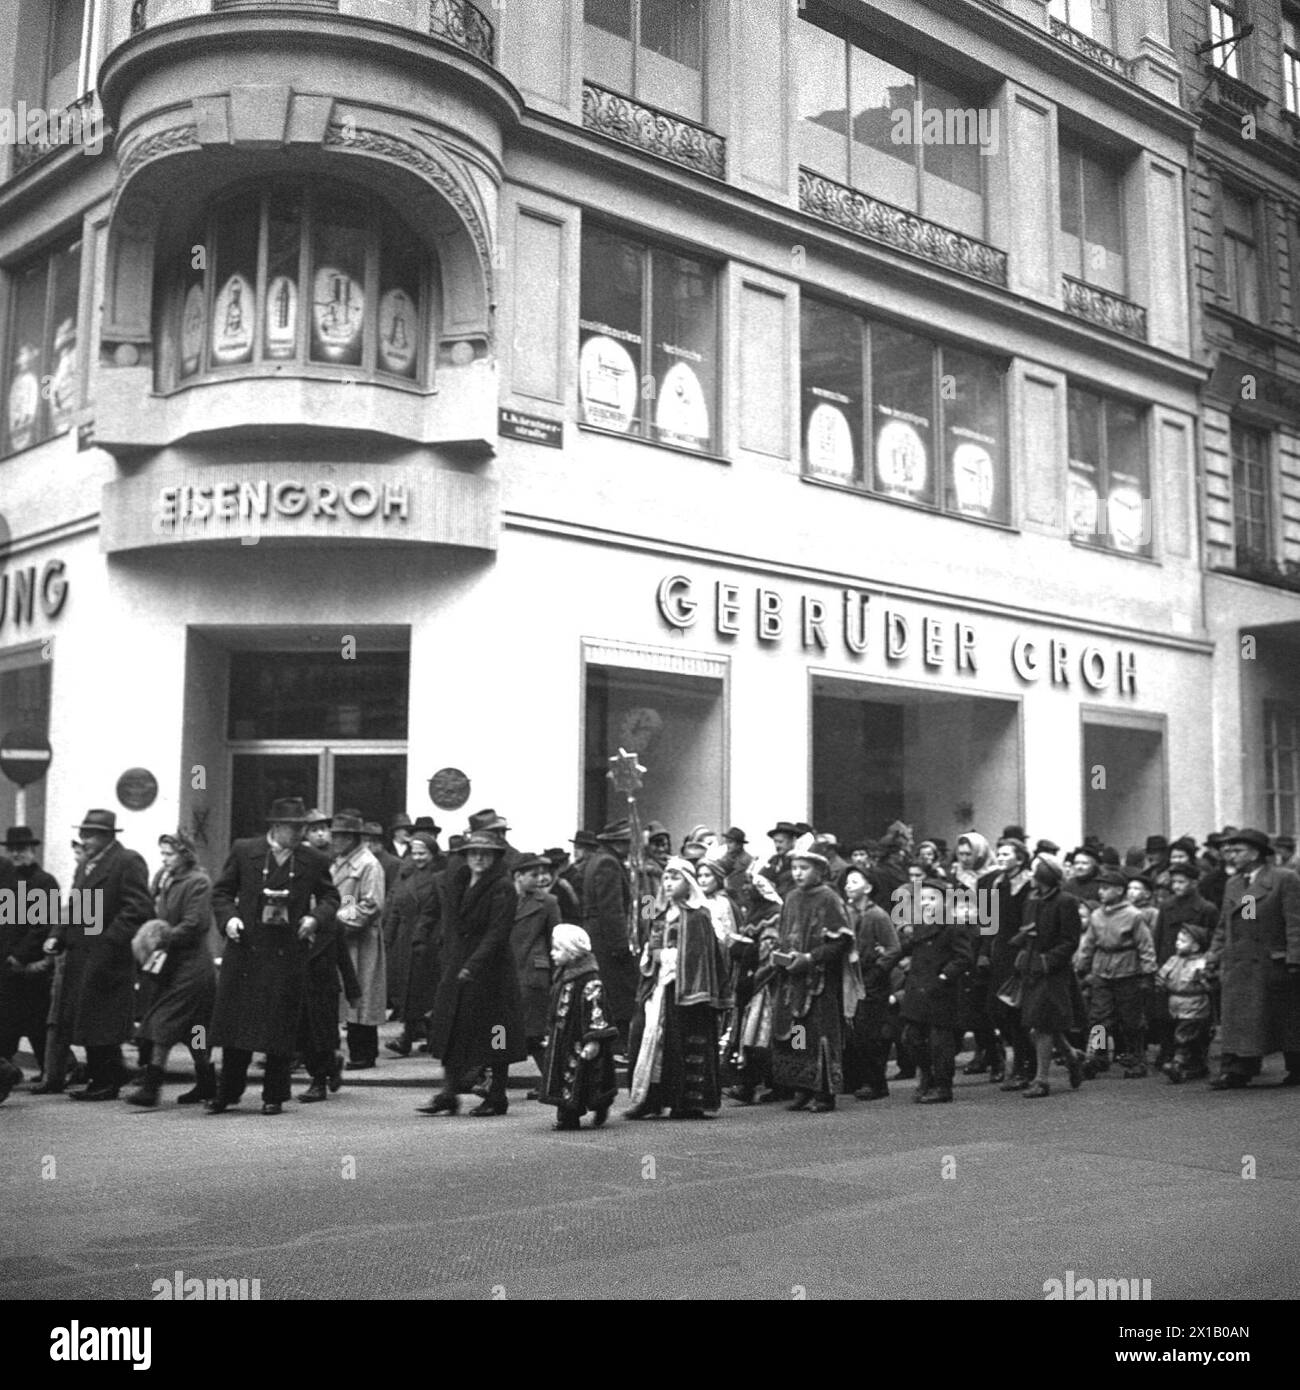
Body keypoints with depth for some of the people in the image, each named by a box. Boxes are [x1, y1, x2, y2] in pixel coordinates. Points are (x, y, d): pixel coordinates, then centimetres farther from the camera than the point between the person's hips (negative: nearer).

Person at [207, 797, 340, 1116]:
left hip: (288, 955, 0)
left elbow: (330, 897, 12)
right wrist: (228, 917, -10)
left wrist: (316, 917, -7)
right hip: (245, 949, 0)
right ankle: (227, 1093, 21)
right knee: (235, 1023, 7)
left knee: (281, 1028, 3)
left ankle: (274, 1096, 15)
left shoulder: (314, 861, 2)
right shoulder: (243, 851, 2)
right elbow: (222, 892, 8)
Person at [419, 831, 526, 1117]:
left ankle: (497, 1098, 11)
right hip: (457, 966, 6)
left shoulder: (503, 889, -11)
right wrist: (450, 962, 6)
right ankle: (448, 1095, 12)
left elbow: (497, 932, -19)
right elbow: (450, 926, 15)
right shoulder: (454, 881, 10)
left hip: (491, 969, -6)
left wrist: (474, 963, -27)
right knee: (451, 1031, 6)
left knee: (493, 1036, 1)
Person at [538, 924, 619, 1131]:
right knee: (564, 1076, 6)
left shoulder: (589, 981, -16)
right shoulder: (562, 977, 11)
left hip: (579, 1042, -8)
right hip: (562, 1040, 8)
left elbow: (595, 1011, -20)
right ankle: (567, 1116, 11)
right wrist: (549, 1035, 21)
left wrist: (593, 1040, -23)